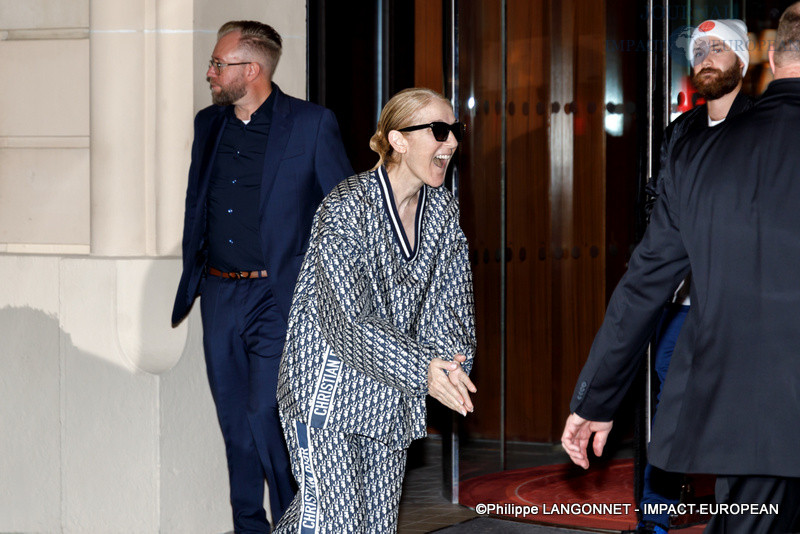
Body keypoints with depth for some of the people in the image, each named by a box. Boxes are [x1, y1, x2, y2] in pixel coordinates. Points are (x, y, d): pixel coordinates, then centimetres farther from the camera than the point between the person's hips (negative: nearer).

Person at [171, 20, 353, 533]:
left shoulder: (313, 124, -6)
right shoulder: (208, 124, 10)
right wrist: (190, 283, 17)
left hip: (279, 297, -6)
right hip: (220, 295, 6)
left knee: (265, 417, -13)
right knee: (235, 423, 10)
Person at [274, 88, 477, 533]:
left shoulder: (444, 210, 4)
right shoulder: (345, 209, -18)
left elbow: (452, 299, 3)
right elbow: (348, 320, -25)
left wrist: (451, 356, -18)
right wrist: (423, 371, -34)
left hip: (390, 397, 7)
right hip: (328, 393, -7)